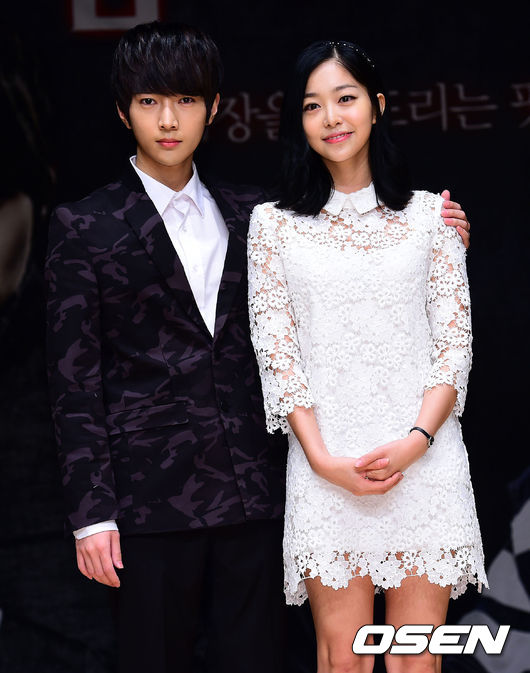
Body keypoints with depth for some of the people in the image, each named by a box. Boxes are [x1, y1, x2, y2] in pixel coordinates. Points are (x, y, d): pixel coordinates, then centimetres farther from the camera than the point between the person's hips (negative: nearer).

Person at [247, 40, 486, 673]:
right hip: (326, 467, 0)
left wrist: (416, 441, -10)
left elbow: (455, 340, 4)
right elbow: (274, 348, 2)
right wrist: (323, 458, -9)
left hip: (424, 461, 0)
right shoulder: (274, 223, 7)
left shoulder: (430, 214, 8)